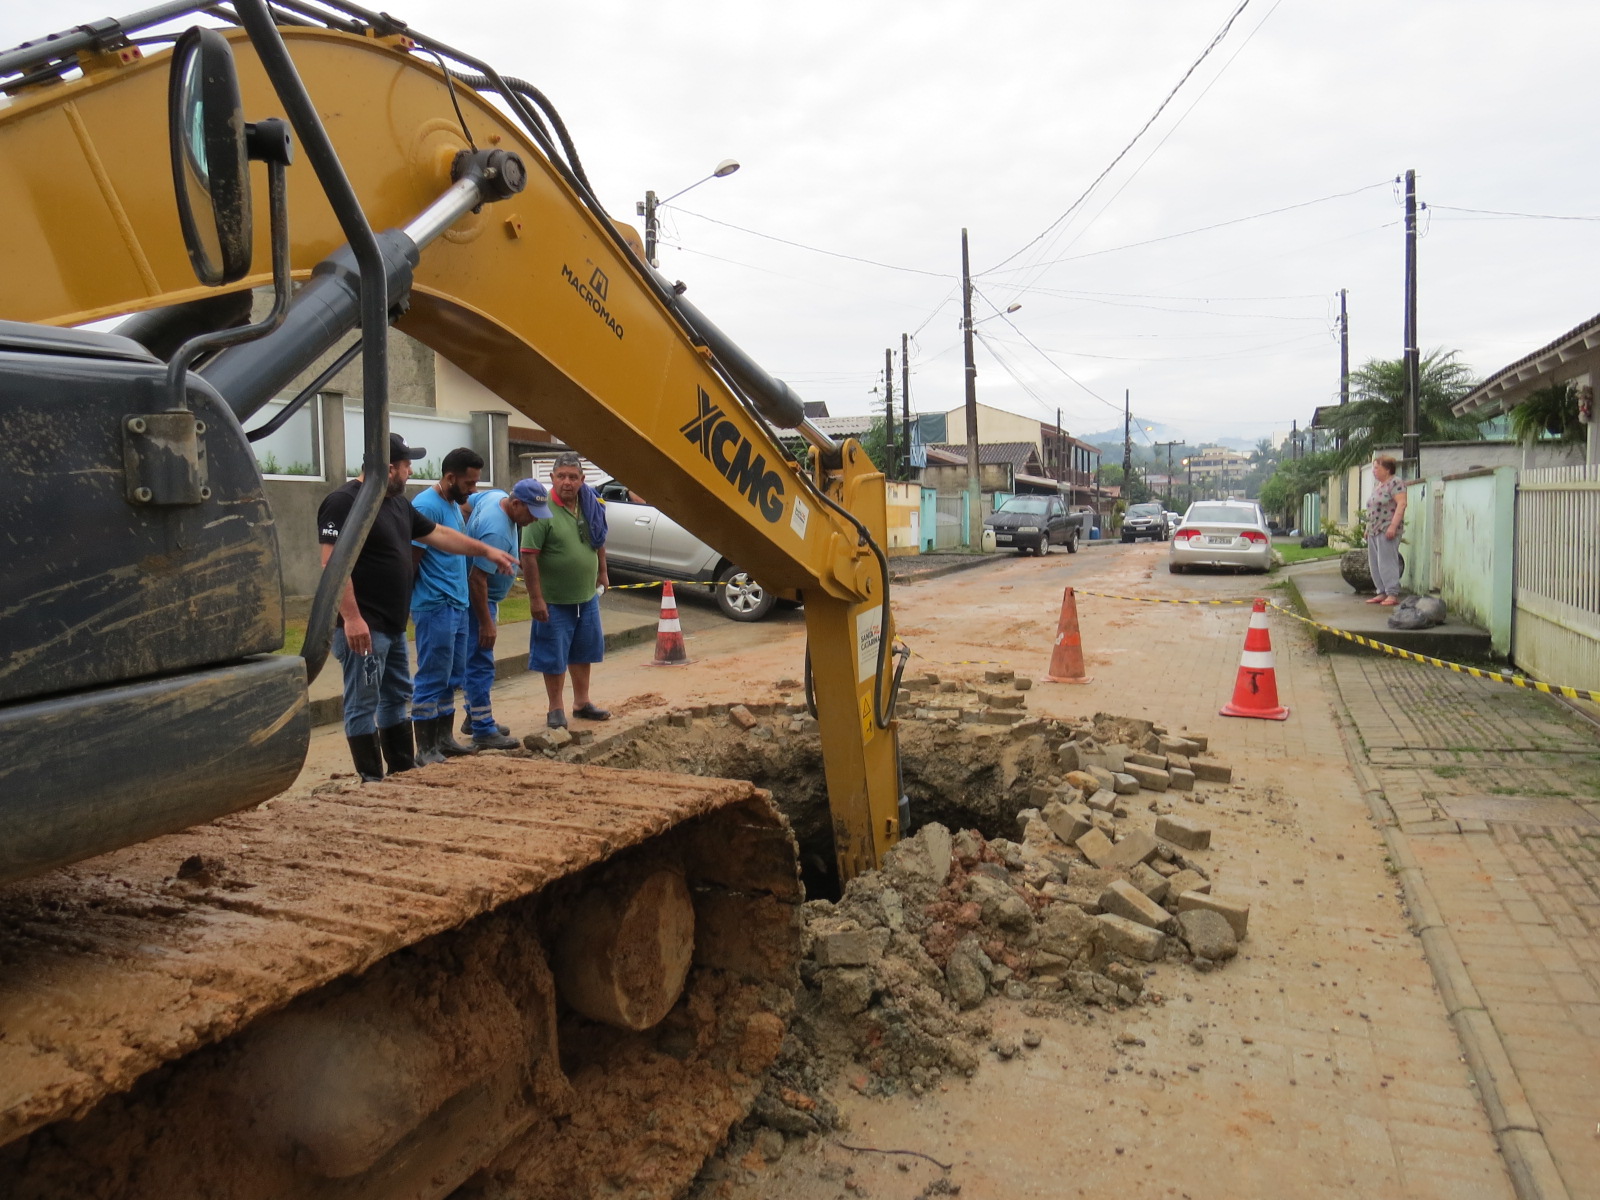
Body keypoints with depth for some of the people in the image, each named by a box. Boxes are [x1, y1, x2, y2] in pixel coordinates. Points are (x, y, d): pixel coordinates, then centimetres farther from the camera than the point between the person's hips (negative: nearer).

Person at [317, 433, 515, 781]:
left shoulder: (398, 503, 15)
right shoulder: (344, 502, -14)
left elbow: (440, 535, 24)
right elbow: (332, 563, -21)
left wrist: (487, 550, 27)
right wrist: (351, 618, -27)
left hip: (393, 626, 10)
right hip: (363, 627, -10)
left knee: (397, 699, 17)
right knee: (364, 705, -2)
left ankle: (403, 771, 29)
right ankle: (371, 781, 6)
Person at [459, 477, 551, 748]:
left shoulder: (495, 496, -1)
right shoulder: (497, 532, -30)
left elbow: (465, 507, 18)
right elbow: (477, 579, -29)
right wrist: (486, 623, -24)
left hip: (482, 596, 11)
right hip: (476, 600, -11)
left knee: (478, 662, 18)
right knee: (481, 664, -6)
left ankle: (475, 718, 28)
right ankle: (483, 731, -1)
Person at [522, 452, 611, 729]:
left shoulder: (591, 505, 0)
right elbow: (529, 557, -20)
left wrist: (602, 572, 19)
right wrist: (536, 598, -21)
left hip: (587, 597, 6)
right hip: (554, 601, -6)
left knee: (583, 652, 17)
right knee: (554, 656, 6)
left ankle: (581, 702, 32)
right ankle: (556, 709, 21)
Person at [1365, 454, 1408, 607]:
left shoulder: (1396, 483, -8)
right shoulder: (1378, 486, 20)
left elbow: (1401, 504, -17)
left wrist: (1393, 526, -24)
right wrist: (1368, 528, 21)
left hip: (1387, 530, -9)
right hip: (1374, 531, 9)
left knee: (1386, 563, -11)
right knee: (1375, 564, 8)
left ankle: (1393, 594, -8)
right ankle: (1382, 593, 13)